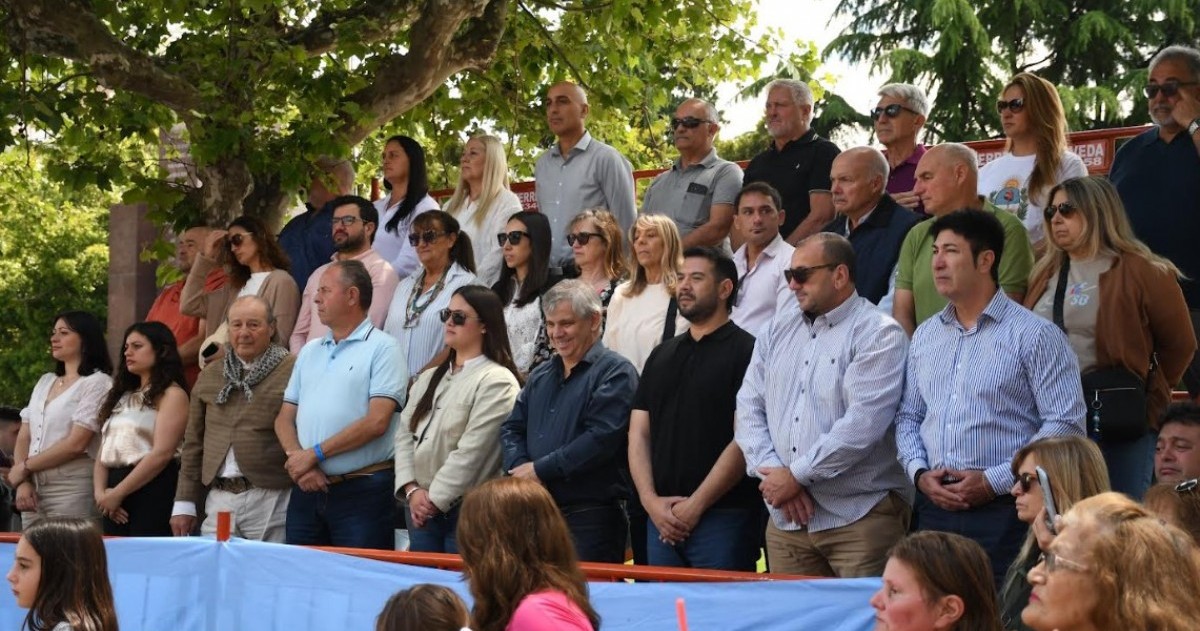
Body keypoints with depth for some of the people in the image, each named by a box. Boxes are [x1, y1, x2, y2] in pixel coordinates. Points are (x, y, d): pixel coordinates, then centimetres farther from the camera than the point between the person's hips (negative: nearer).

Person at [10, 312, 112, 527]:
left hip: (72, 489, -6)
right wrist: (22, 482, -4)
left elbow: (76, 444, -13)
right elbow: (24, 437, 12)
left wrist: (25, 467, -5)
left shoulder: (97, 382, -5)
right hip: (34, 488, 7)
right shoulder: (45, 382, 17)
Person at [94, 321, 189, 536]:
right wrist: (100, 492, -1)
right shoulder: (124, 396, 22)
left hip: (152, 491, -7)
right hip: (116, 503, 7)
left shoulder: (171, 395, -2)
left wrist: (117, 493, -12)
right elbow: (104, 450, 17)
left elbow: (162, 453, -13)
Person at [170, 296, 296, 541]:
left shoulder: (293, 371, -2)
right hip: (219, 498, 5)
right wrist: (184, 503, 14)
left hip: (270, 500, -5)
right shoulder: (209, 376, 17)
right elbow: (193, 444, 19)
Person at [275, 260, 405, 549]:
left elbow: (377, 422, -14)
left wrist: (314, 454, -12)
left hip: (362, 490, -6)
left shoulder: (382, 349, -3)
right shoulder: (310, 352, 18)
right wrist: (297, 460, -6)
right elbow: (285, 418, 14)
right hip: (307, 490, 6)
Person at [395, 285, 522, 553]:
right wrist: (411, 490, -4)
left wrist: (434, 499, -13)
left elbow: (471, 453, -15)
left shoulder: (497, 382, -8)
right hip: (420, 510, 7)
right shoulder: (429, 378, 17)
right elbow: (404, 435, 10)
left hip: (469, 511, -7)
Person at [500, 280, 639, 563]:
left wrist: (540, 469, -14)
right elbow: (512, 429, 18)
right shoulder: (541, 376, 21)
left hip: (590, 517, -7)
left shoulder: (615, 372, -5)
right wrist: (520, 467, -5)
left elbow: (601, 439, -16)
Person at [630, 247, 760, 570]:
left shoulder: (745, 351, -4)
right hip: (662, 520, 6)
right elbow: (639, 434, 13)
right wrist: (650, 501, -3)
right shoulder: (661, 355, 17)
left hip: (723, 517, -6)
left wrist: (695, 506, -13)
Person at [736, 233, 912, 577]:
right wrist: (771, 471, -6)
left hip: (859, 517, -6)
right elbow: (749, 406, 10)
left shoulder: (878, 335, -6)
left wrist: (796, 475, -13)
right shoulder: (779, 329, 15)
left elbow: (862, 424, -16)